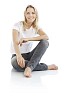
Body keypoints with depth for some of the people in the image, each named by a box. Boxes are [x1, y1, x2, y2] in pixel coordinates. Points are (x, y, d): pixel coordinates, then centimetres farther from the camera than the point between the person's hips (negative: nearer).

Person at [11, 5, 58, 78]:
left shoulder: (36, 27, 1)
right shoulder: (18, 25, -10)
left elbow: (46, 37, -19)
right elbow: (15, 43, -25)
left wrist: (28, 39, -29)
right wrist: (19, 56, -45)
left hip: (29, 55, 4)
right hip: (17, 55, -4)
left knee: (44, 42, -22)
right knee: (17, 63, -41)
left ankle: (29, 67, -37)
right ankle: (47, 67, -26)